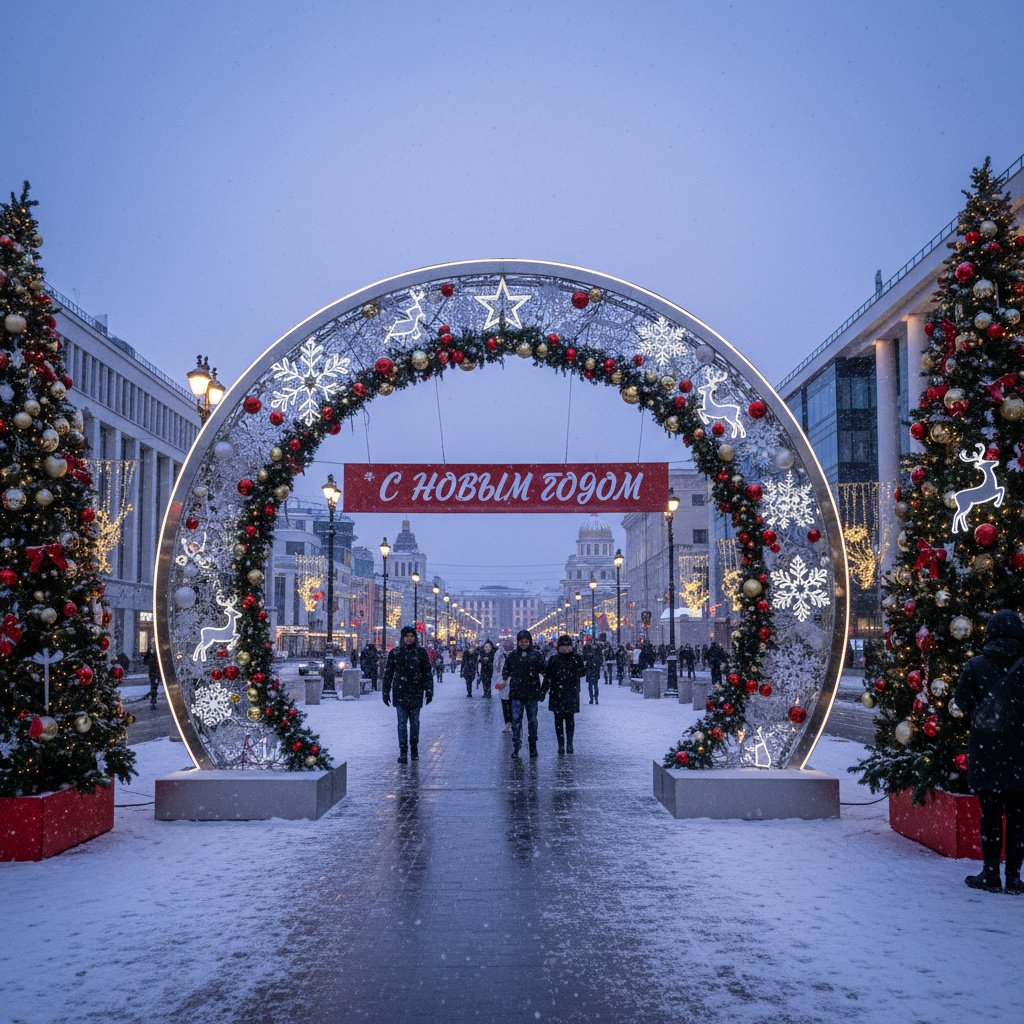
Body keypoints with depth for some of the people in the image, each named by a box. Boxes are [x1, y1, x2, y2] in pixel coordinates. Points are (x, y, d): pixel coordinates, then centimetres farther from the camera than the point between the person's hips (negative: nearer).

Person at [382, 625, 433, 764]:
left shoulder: (421, 652, 2)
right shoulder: (394, 653, 3)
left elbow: (427, 672, 6)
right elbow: (388, 673, 9)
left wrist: (429, 690, 0)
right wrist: (385, 691, 7)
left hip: (416, 692, 0)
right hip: (400, 692, 0)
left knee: (415, 722, 7)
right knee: (402, 722, -5)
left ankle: (414, 749, 23)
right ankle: (403, 753, -3)